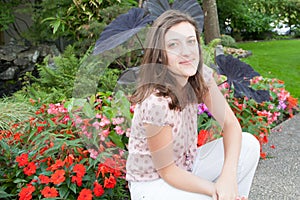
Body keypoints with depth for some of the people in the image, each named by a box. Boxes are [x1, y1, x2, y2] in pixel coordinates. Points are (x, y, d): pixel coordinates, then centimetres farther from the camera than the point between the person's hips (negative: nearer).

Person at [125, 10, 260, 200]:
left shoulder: (200, 76, -12)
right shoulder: (155, 103, -32)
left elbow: (230, 124, -10)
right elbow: (167, 171, -21)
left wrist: (228, 177, -24)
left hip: (187, 164, 7)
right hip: (152, 183, -6)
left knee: (249, 143, -9)